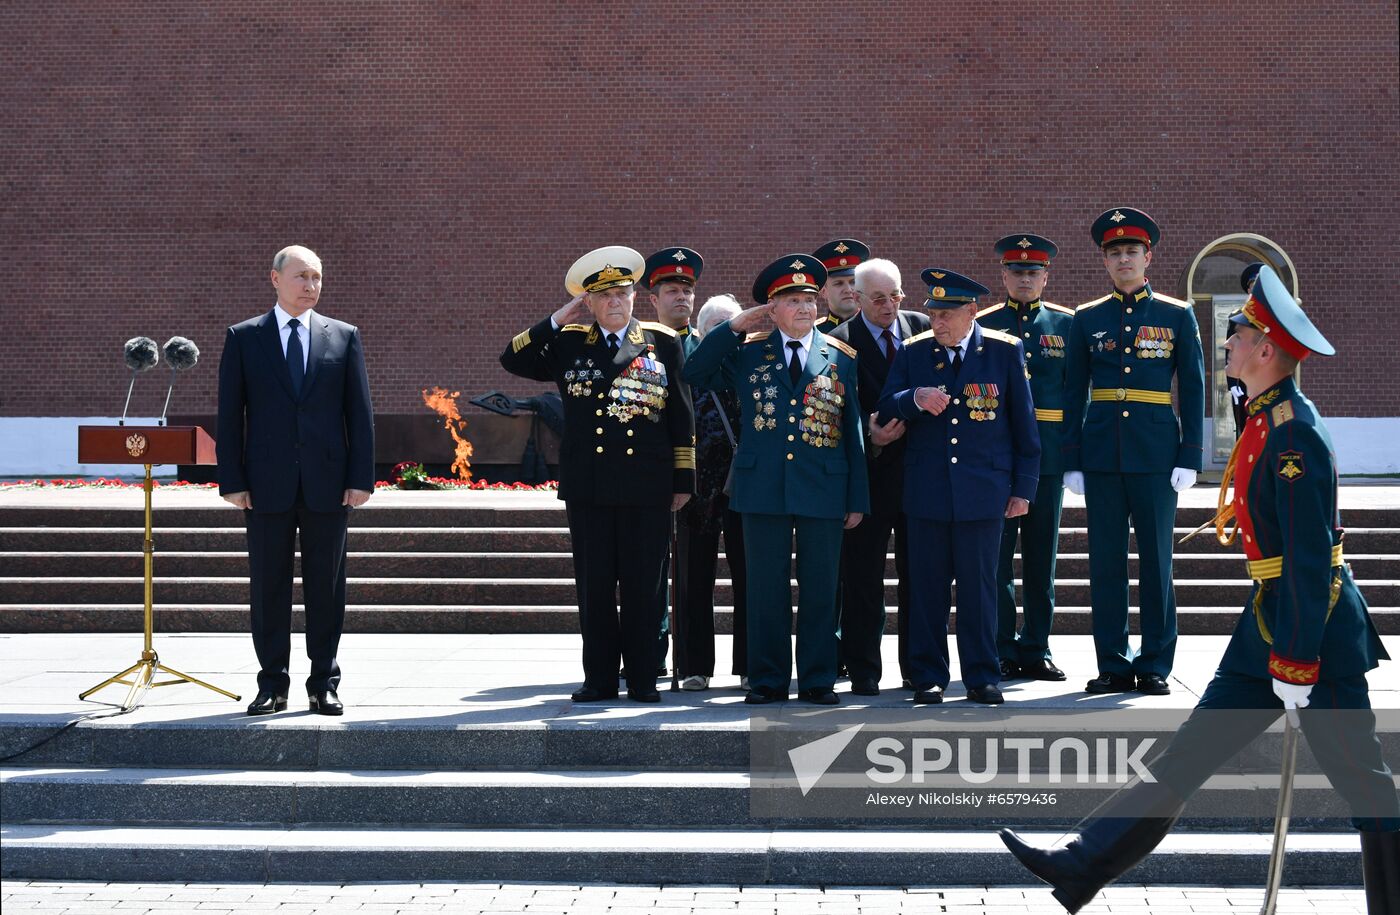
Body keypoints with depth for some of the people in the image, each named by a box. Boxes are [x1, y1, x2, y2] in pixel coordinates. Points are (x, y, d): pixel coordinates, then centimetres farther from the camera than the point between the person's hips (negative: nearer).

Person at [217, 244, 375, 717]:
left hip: (327, 484, 1)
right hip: (267, 485, 0)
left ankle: (324, 685, 11)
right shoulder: (244, 338, 6)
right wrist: (232, 481, -4)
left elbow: (360, 412, 5)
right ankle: (272, 685, 11)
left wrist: (361, 478, -2)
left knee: (325, 588, 4)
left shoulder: (344, 337, 8)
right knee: (268, 588, 3)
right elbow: (229, 415, 4)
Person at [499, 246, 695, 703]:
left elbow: (682, 416, 7)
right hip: (587, 488, 1)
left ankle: (642, 679, 11)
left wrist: (683, 479, 4)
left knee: (643, 586, 3)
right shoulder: (568, 343, 10)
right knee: (594, 587, 4)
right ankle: (599, 678, 12)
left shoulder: (662, 342, 6)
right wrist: (556, 321, 1)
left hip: (647, 486, -1)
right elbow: (513, 360, 6)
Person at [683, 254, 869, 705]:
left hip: (823, 489, 0)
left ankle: (818, 680, 12)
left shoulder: (841, 358, 7)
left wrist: (858, 498, 4)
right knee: (766, 589, 4)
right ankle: (768, 680, 12)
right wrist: (734, 328, -4)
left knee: (819, 589, 4)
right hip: (763, 487, 0)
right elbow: (694, 374, 1)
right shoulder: (747, 351, 8)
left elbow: (854, 432, 7)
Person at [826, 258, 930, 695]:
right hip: (869, 473, -3)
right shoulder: (841, 341, -4)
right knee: (862, 578, 1)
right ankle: (863, 671, 10)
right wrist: (871, 434, -23)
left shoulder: (922, 328, 7)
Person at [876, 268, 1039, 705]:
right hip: (926, 492, 2)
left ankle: (982, 677, 10)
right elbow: (885, 412, 4)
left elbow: (1024, 424, 5)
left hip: (983, 489, -2)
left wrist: (1023, 488, 3)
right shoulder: (913, 353, 6)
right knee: (927, 586, 4)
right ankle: (928, 677, 12)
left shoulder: (1005, 351, 2)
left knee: (979, 584, 2)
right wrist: (916, 399, -18)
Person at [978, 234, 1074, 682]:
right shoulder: (982, 326, 5)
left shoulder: (1066, 324, 8)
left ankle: (1036, 650, 14)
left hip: (1049, 456, 1)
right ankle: (1002, 652, 7)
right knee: (997, 556, 0)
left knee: (1042, 556, 6)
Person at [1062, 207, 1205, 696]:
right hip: (1102, 455, 2)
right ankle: (1113, 665, 10)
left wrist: (1189, 458, -4)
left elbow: (1193, 390, 3)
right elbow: (1074, 393, 9)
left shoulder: (1177, 316, 3)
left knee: (1156, 560, 2)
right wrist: (1071, 462, 4)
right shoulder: (1087, 319, 8)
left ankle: (1155, 665, 9)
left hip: (1156, 454, -2)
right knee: (1105, 562, 3)